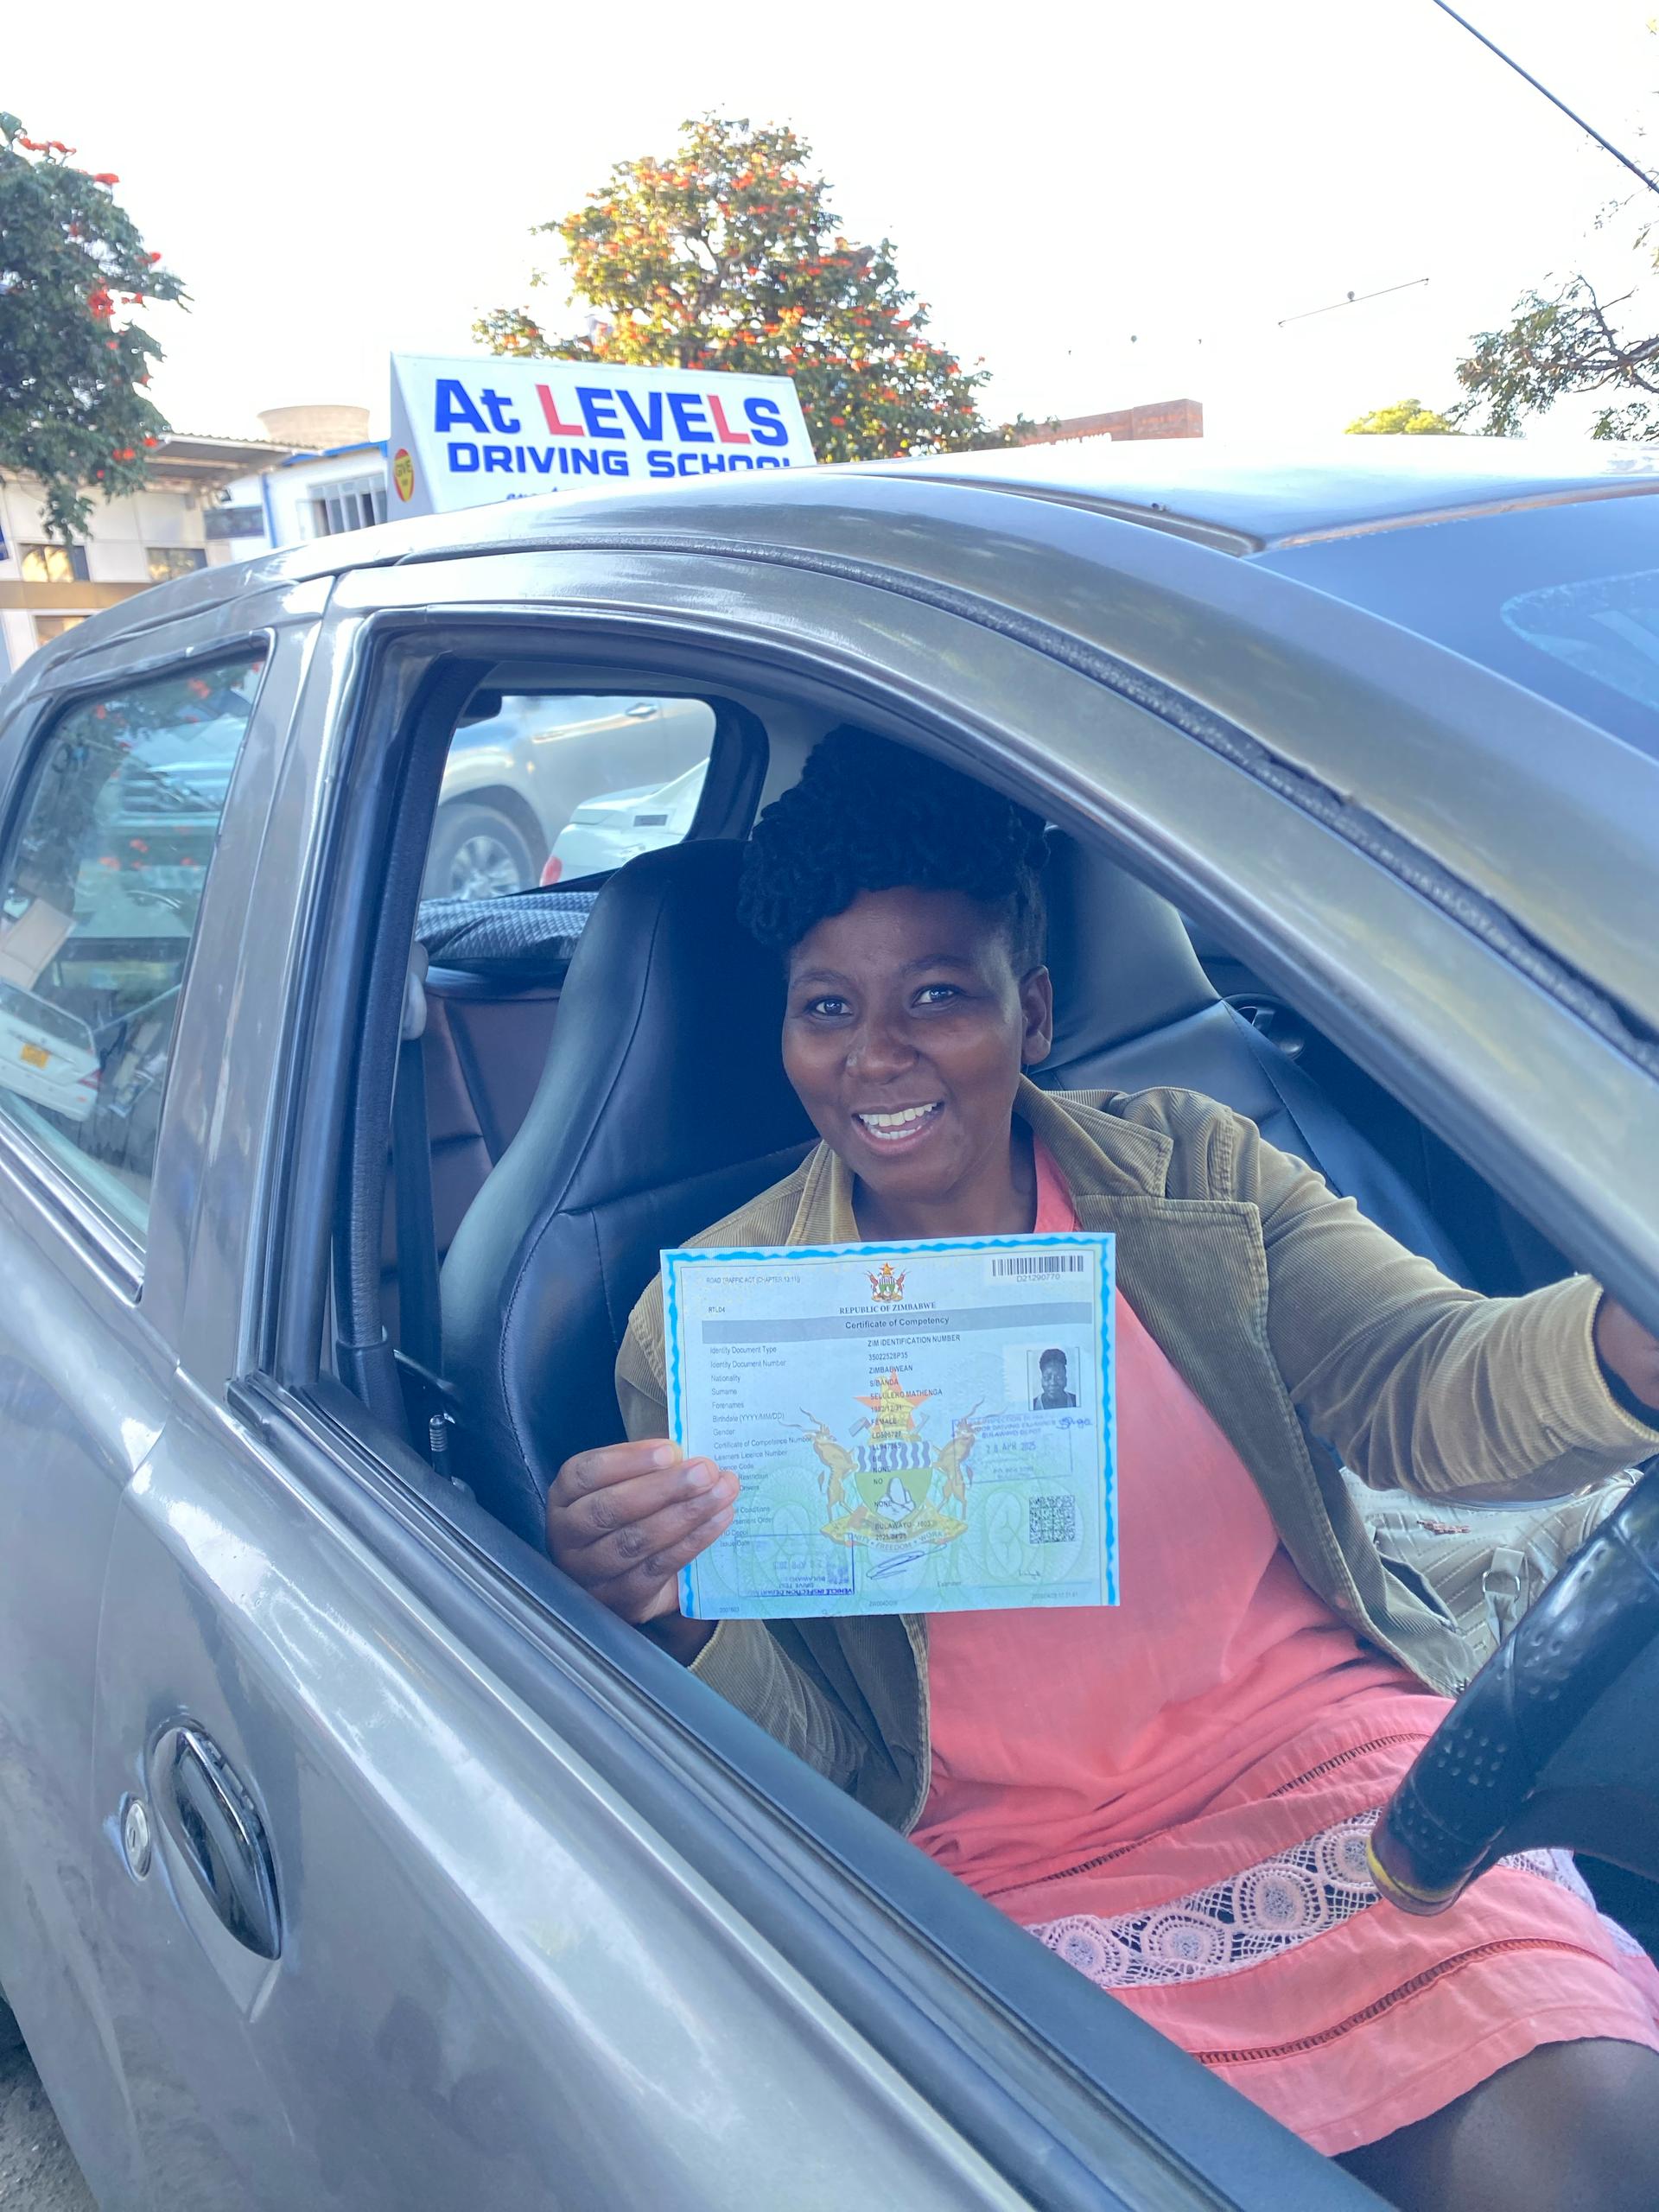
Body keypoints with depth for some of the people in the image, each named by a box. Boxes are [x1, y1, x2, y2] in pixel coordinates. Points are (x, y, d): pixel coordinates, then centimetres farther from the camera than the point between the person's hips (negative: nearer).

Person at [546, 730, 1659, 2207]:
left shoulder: (1192, 1173, 3)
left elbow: (1428, 1392, -8)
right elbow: (797, 1753, -2)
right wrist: (666, 1619, -26)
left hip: (1326, 1748, 2)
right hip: (1003, 1858, -1)